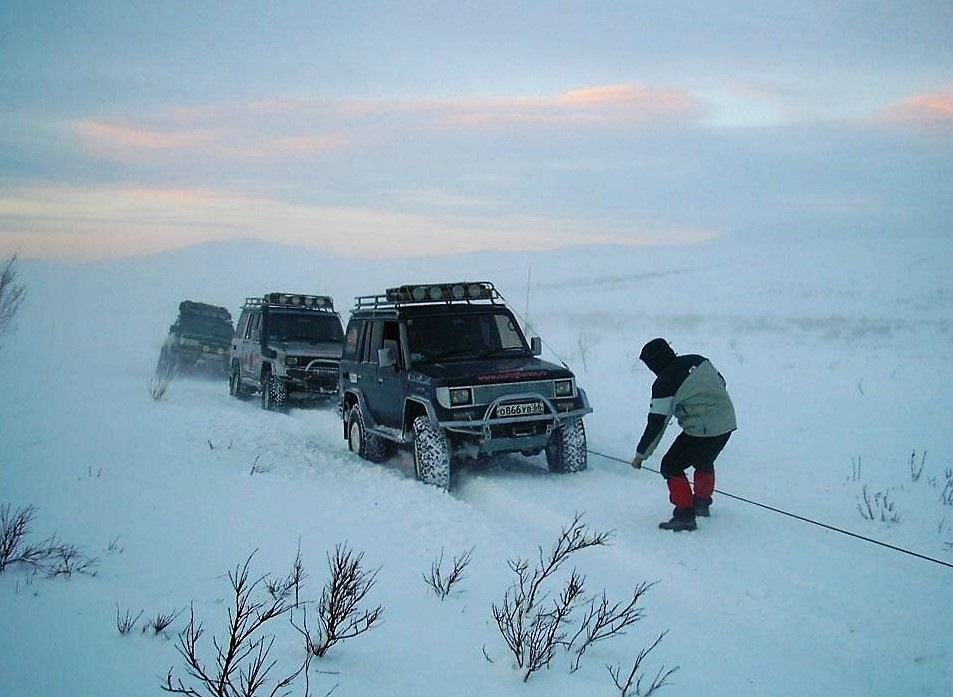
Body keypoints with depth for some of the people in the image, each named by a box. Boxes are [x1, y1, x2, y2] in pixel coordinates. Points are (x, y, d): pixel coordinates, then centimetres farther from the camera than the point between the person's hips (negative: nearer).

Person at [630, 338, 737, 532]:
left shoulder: (664, 384, -13)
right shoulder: (698, 360, 6)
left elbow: (656, 424, -12)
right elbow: (721, 382, 19)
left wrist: (641, 453, -4)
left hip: (702, 431, -8)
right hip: (728, 423, 8)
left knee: (671, 466, 4)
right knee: (704, 462, 31)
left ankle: (685, 515, 2)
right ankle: (701, 503, 46)